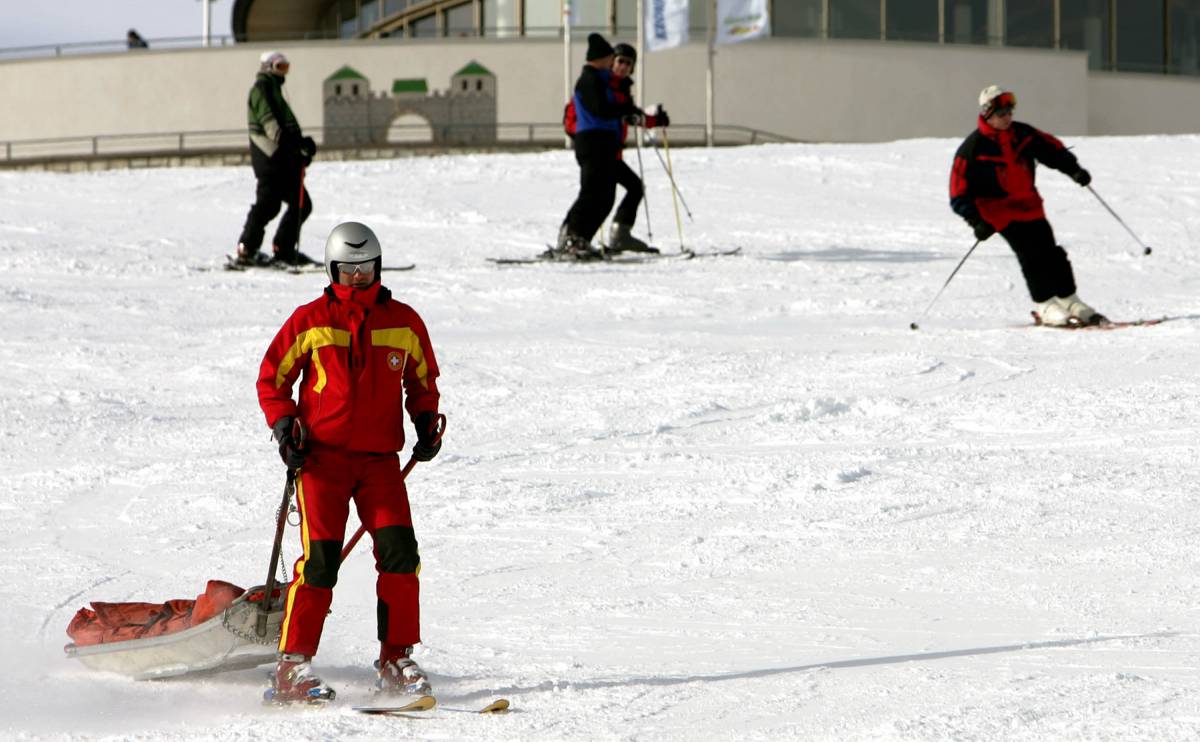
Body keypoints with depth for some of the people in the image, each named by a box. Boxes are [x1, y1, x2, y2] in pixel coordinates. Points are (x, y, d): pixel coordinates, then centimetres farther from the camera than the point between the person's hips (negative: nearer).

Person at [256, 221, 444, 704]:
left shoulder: (403, 322, 10)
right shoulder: (310, 322, 2)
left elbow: (422, 380, 24)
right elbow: (271, 378, 9)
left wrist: (426, 421, 7)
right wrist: (283, 423, -6)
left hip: (380, 459, 3)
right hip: (322, 455, -3)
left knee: (399, 551, -12)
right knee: (320, 556, -13)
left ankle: (396, 661, -4)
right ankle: (292, 667, -11)